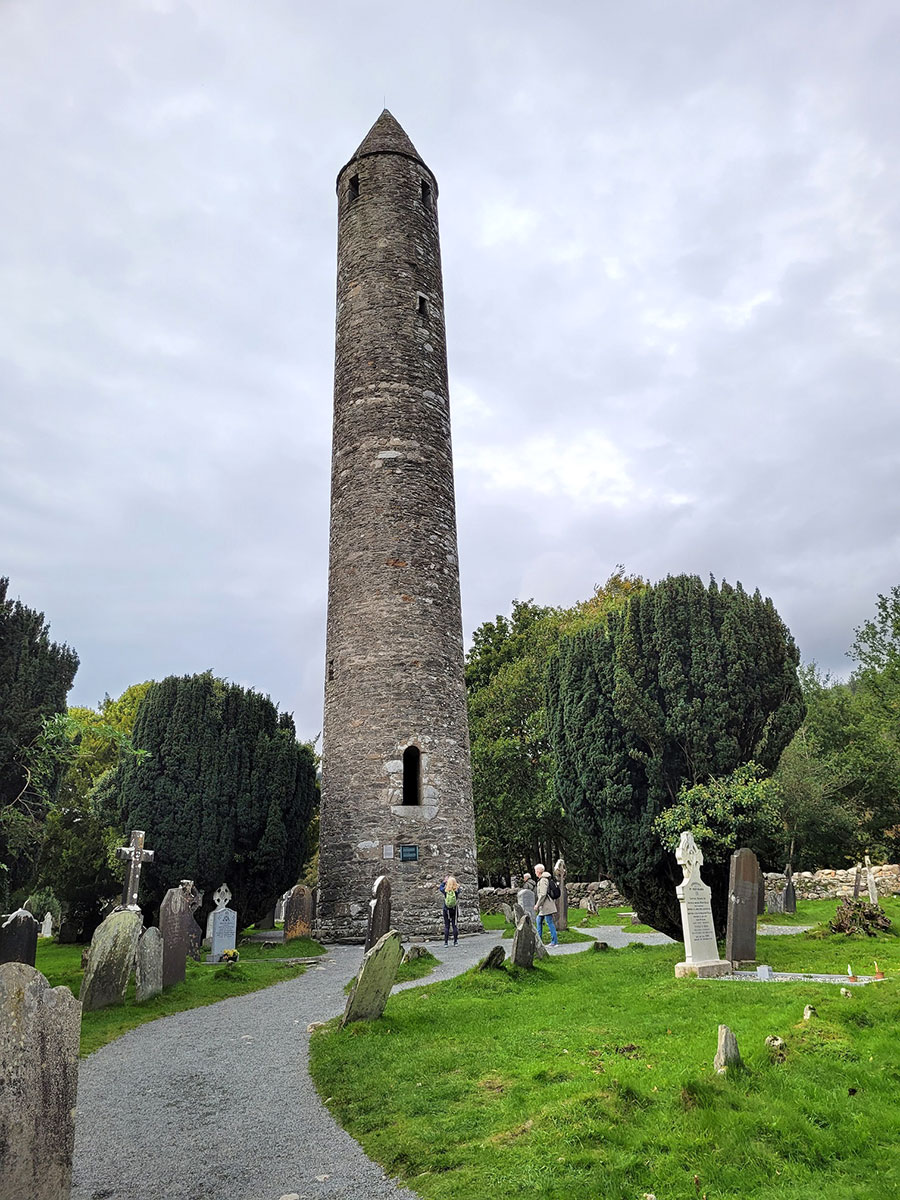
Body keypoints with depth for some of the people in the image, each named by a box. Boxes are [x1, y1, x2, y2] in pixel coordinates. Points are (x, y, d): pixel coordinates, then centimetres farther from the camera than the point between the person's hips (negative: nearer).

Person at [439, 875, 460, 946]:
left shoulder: (445, 890, -14)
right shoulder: (457, 890, -14)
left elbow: (441, 887, 8)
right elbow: (457, 886, 10)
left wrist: (445, 881, 15)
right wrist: (453, 879, 9)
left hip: (446, 910, 0)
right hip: (454, 910, 0)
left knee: (446, 926, 6)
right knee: (455, 925, 8)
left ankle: (446, 942, 6)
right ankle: (455, 941, 10)